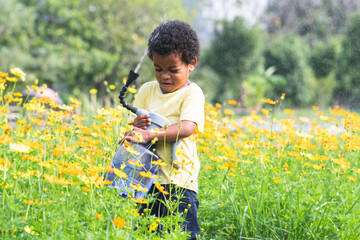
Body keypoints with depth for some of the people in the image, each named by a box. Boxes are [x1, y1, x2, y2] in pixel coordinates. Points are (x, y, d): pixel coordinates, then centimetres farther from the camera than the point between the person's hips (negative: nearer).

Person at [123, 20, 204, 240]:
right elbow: (135, 129, 15)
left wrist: (150, 134, -33)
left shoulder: (192, 93, -5)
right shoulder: (147, 90, 12)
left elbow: (187, 128, -22)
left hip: (178, 181, -5)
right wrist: (136, 125, -10)